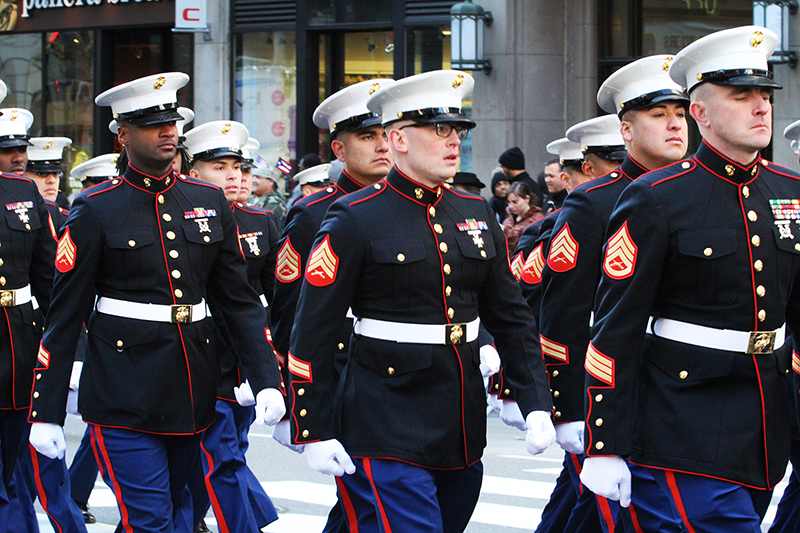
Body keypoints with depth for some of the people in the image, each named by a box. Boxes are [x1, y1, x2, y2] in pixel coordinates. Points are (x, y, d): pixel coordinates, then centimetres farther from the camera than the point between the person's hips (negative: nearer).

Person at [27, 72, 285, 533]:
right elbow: (64, 317, -2)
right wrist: (46, 414, -4)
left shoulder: (209, 202, 9)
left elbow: (240, 300, 11)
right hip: (124, 402, -5)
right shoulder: (96, 211, -4)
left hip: (193, 399, 5)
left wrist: (267, 381, -1)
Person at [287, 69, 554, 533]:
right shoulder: (354, 220, -7)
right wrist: (315, 433, -9)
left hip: (463, 433, 6)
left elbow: (511, 317, 15)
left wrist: (537, 405, 6)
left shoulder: (475, 214, 10)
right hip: (388, 437, -6)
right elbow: (314, 333, -7)